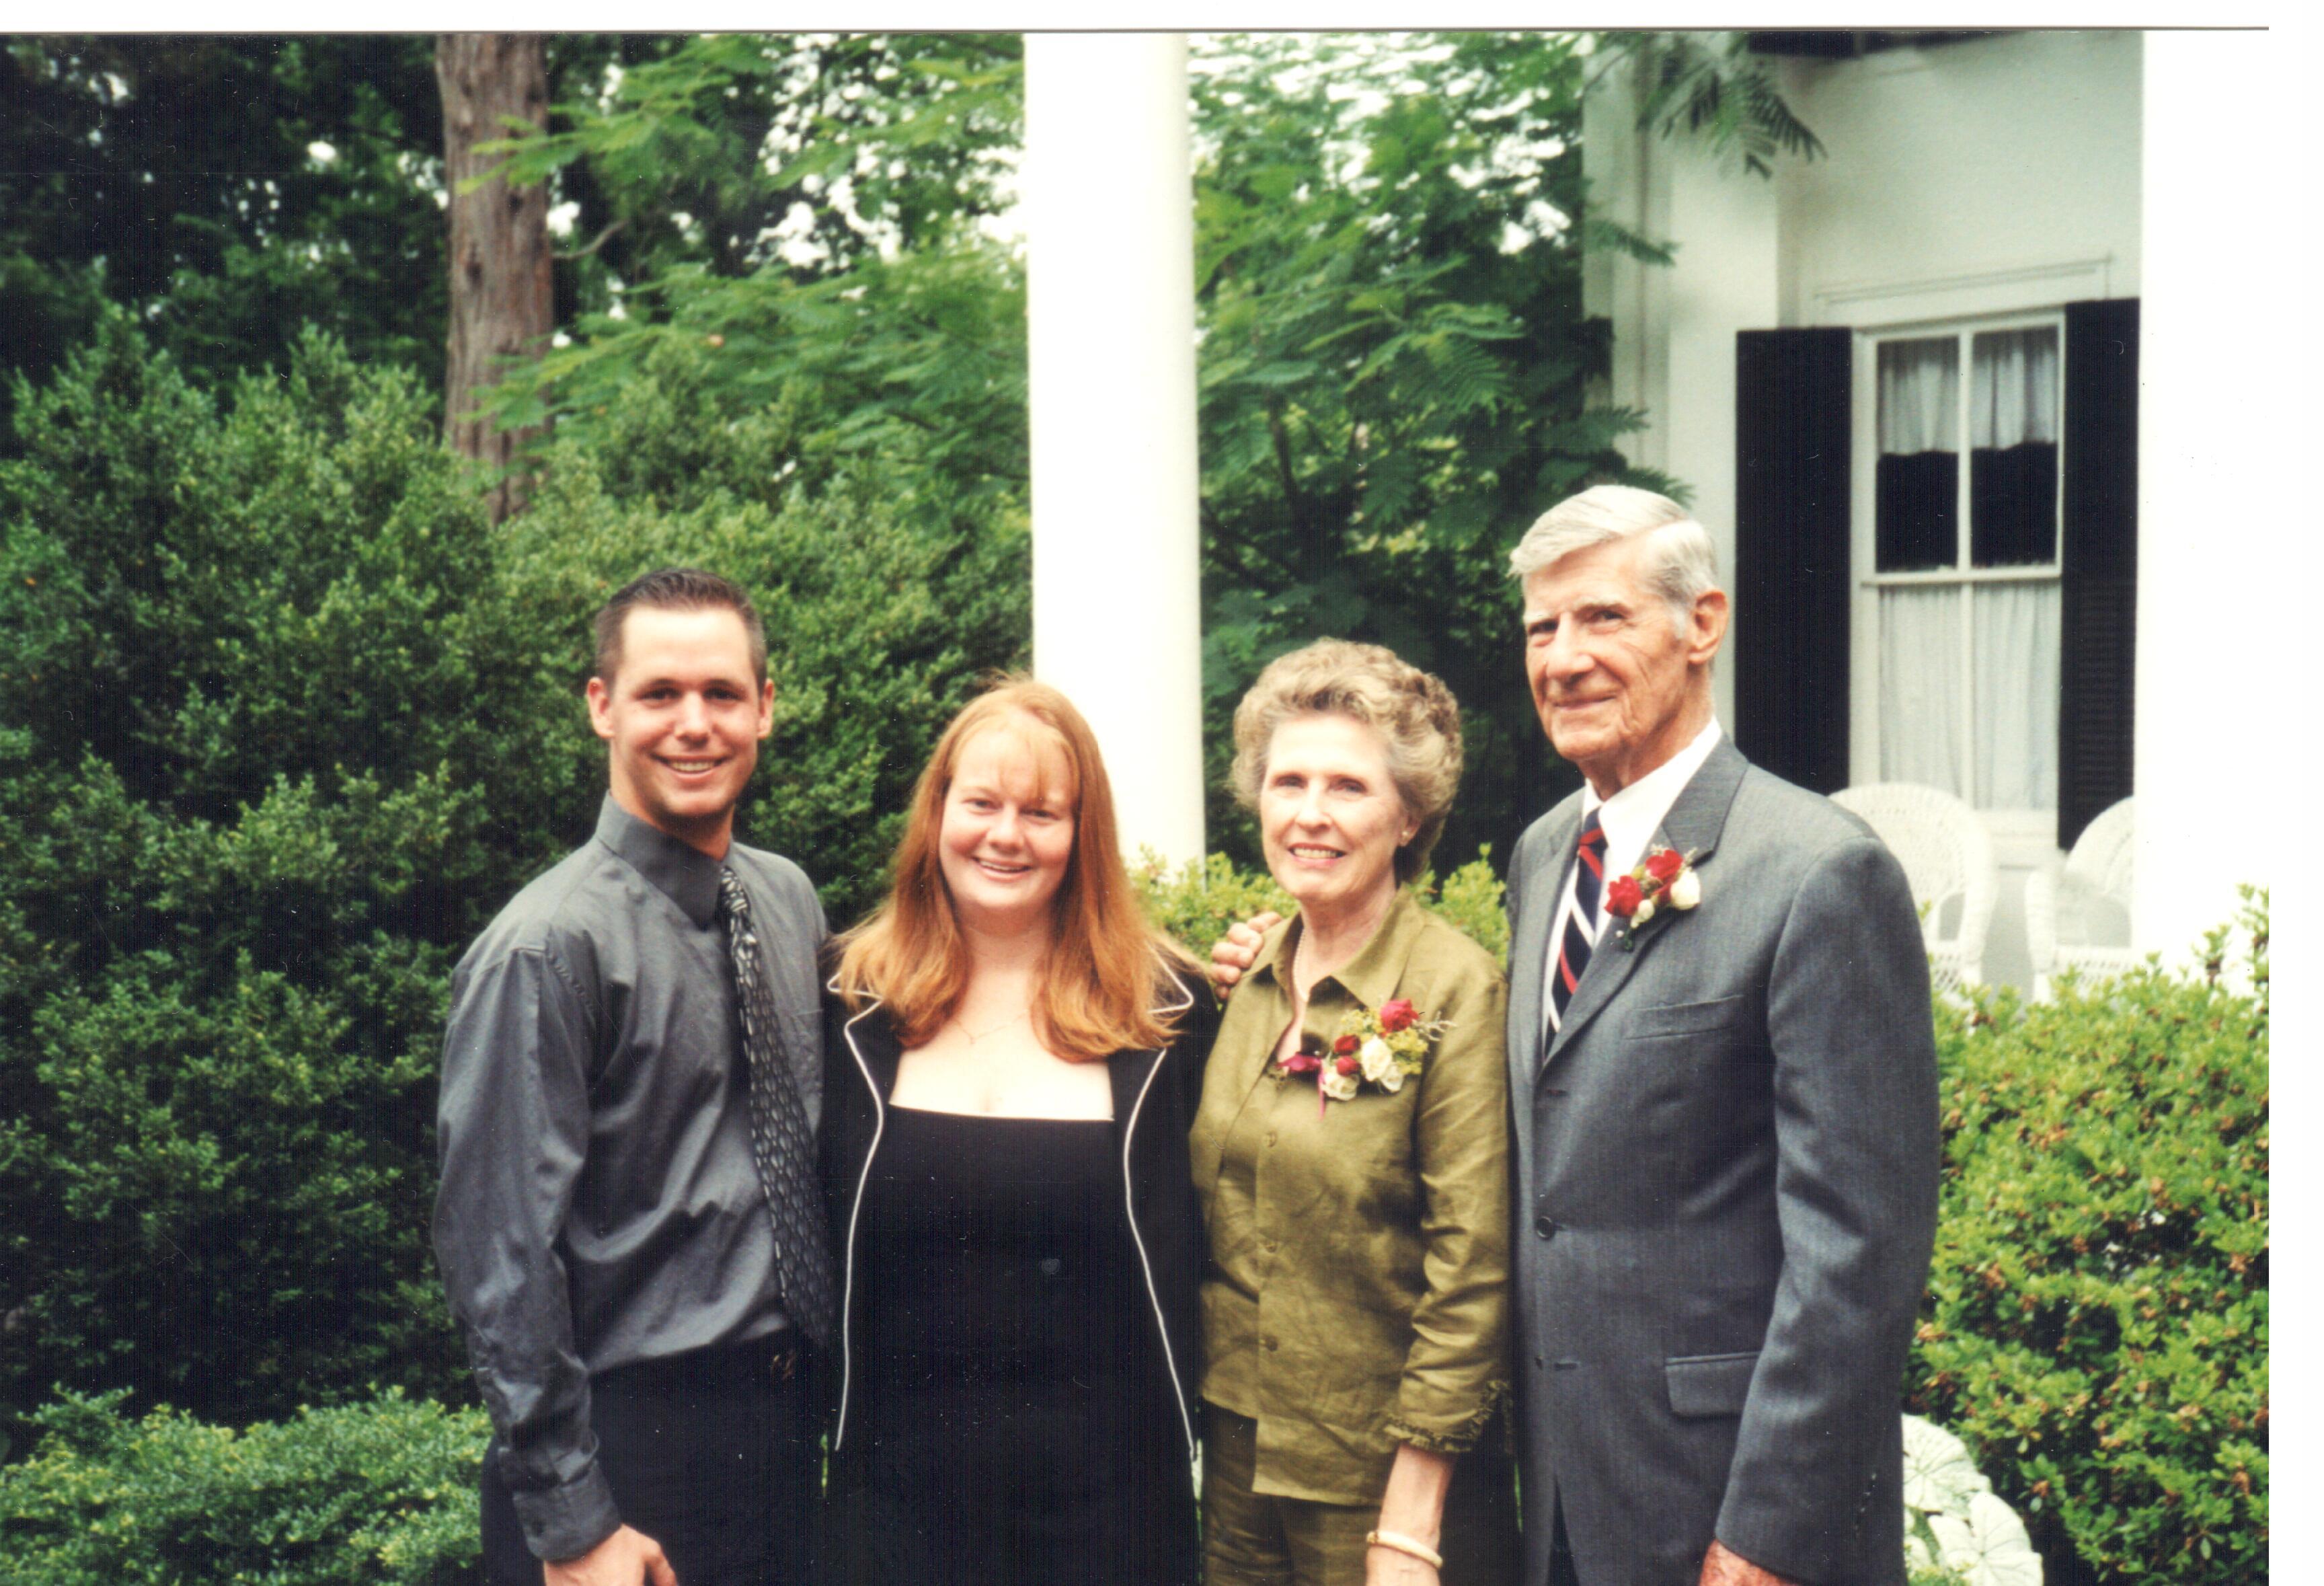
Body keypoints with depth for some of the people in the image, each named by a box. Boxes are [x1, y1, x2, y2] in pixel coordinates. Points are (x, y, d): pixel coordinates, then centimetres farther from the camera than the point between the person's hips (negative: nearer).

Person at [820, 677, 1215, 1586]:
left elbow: (1184, 1246, 4)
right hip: (898, 1474, 1)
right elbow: (815, 1238, 10)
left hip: (1107, 1482, -1)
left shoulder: (1163, 1009, -1)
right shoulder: (857, 1008, 3)